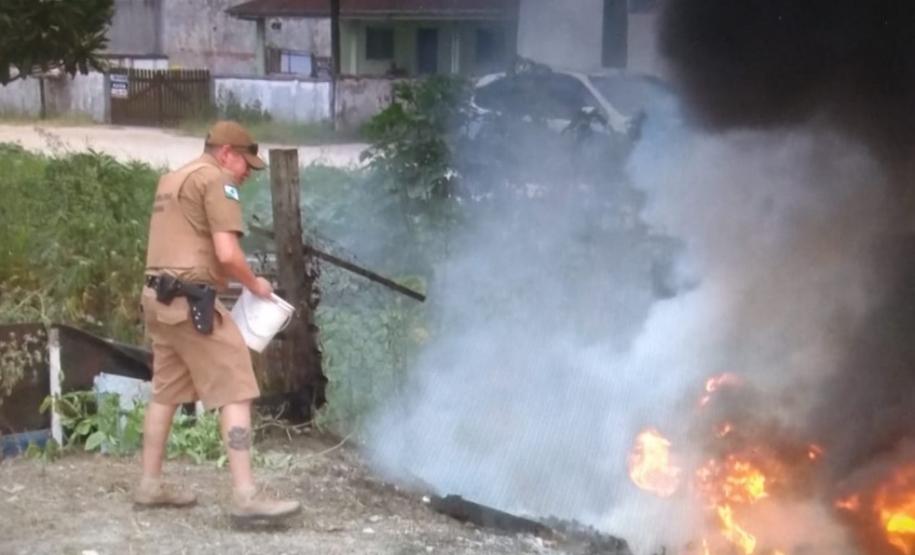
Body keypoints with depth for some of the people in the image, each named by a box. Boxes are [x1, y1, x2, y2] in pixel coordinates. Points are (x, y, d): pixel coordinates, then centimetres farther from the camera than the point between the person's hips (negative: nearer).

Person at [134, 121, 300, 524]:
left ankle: (150, 485, 22)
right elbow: (227, 253, -16)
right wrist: (254, 284, 0)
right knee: (236, 393, -9)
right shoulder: (216, 179, -7)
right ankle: (245, 496, -13)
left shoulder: (173, 179, 22)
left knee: (166, 393, 16)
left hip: (161, 297, 10)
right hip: (191, 301, -10)